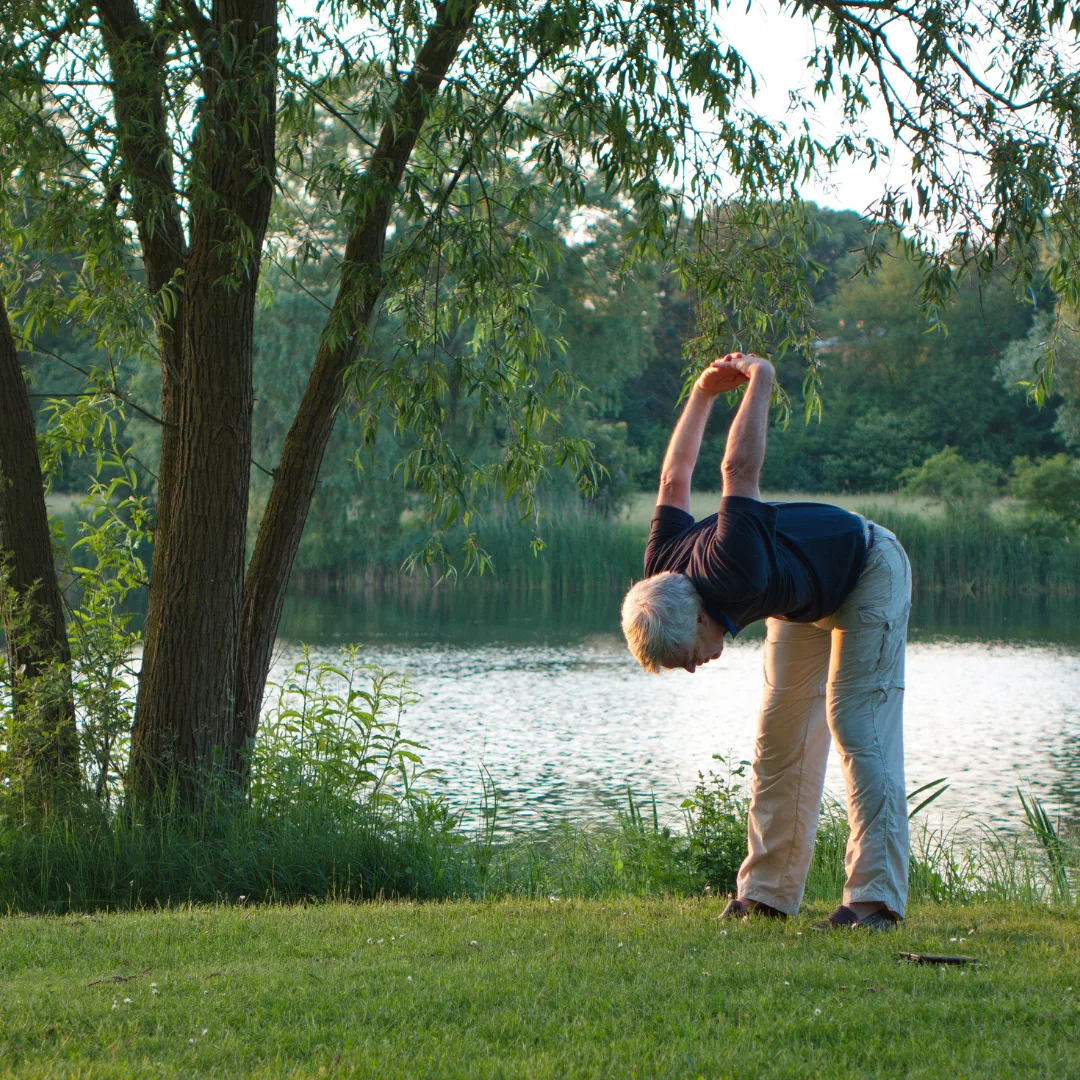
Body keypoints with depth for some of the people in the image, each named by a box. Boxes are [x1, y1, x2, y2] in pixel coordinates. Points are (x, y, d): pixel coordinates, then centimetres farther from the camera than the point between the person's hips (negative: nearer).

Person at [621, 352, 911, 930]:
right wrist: (703, 392, 2)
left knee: (857, 727, -18)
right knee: (780, 740, 3)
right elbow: (674, 480, -2)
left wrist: (760, 381, -25)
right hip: (804, 599, 8)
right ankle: (767, 893, 5)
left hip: (868, 572, -8)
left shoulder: (732, 574, -43)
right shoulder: (661, 570, -19)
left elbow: (739, 469, -39)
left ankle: (875, 898, -23)